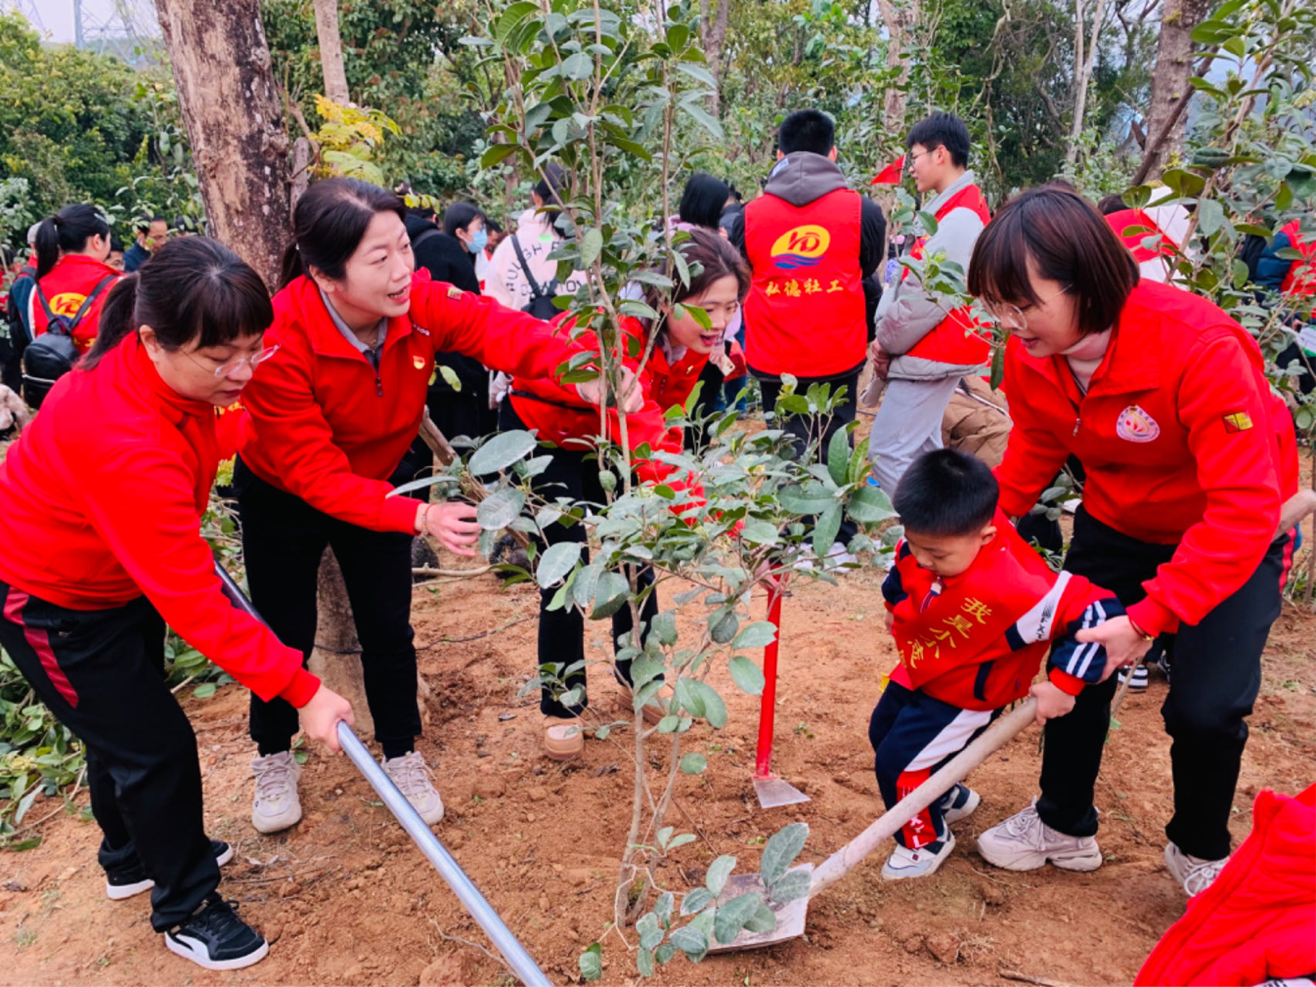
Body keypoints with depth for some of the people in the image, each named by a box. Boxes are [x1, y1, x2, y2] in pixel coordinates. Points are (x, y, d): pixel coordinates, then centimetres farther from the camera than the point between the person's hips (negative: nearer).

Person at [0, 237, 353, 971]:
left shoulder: (163, 366, -17)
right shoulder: (126, 445, -42)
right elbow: (194, 607, -37)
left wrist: (183, 535, 17)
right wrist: (301, 691, -32)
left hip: (124, 572, 8)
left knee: (125, 724, 24)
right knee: (155, 746, 1)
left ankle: (134, 857, 48)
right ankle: (185, 909, 24)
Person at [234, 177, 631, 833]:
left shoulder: (422, 303, -27)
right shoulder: (278, 342, -37)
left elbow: (500, 330, -40)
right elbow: (316, 475, -35)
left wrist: (581, 373, -60)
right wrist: (419, 518, -47)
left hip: (380, 479, 3)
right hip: (282, 495, -3)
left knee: (388, 626, 6)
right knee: (287, 632, 9)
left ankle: (401, 756, 30)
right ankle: (274, 760, 37)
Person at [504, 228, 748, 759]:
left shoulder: (693, 340, -20)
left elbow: (665, 423, -6)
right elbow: (648, 447, -52)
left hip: (602, 433, 6)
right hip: (538, 427, -6)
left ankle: (640, 673, 25)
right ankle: (561, 705, 7)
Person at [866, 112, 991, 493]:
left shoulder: (959, 218, -18)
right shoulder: (951, 209, 15)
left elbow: (927, 296, -22)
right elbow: (909, 282, 12)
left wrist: (886, 342, -8)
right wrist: (887, 337, 0)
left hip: (932, 357, -10)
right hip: (931, 352, 10)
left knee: (887, 453, -10)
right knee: (922, 450, 17)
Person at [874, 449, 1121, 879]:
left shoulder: (1009, 589, -44)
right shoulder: (928, 539, -24)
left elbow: (1095, 610, -38)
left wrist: (1063, 683, -32)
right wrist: (896, 605, 17)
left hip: (966, 695, -7)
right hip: (918, 672, 7)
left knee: (898, 763, -4)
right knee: (883, 733, 24)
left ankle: (925, 841, 28)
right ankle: (947, 798, 52)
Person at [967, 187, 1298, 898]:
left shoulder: (1200, 347, -36)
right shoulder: (1030, 355, -17)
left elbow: (1244, 507, -36)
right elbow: (1034, 452, 0)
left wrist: (1149, 616, -39)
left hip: (1234, 538, -5)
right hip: (1116, 525, 5)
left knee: (1205, 709, -12)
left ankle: (1201, 851, 22)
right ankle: (1064, 825, 32)